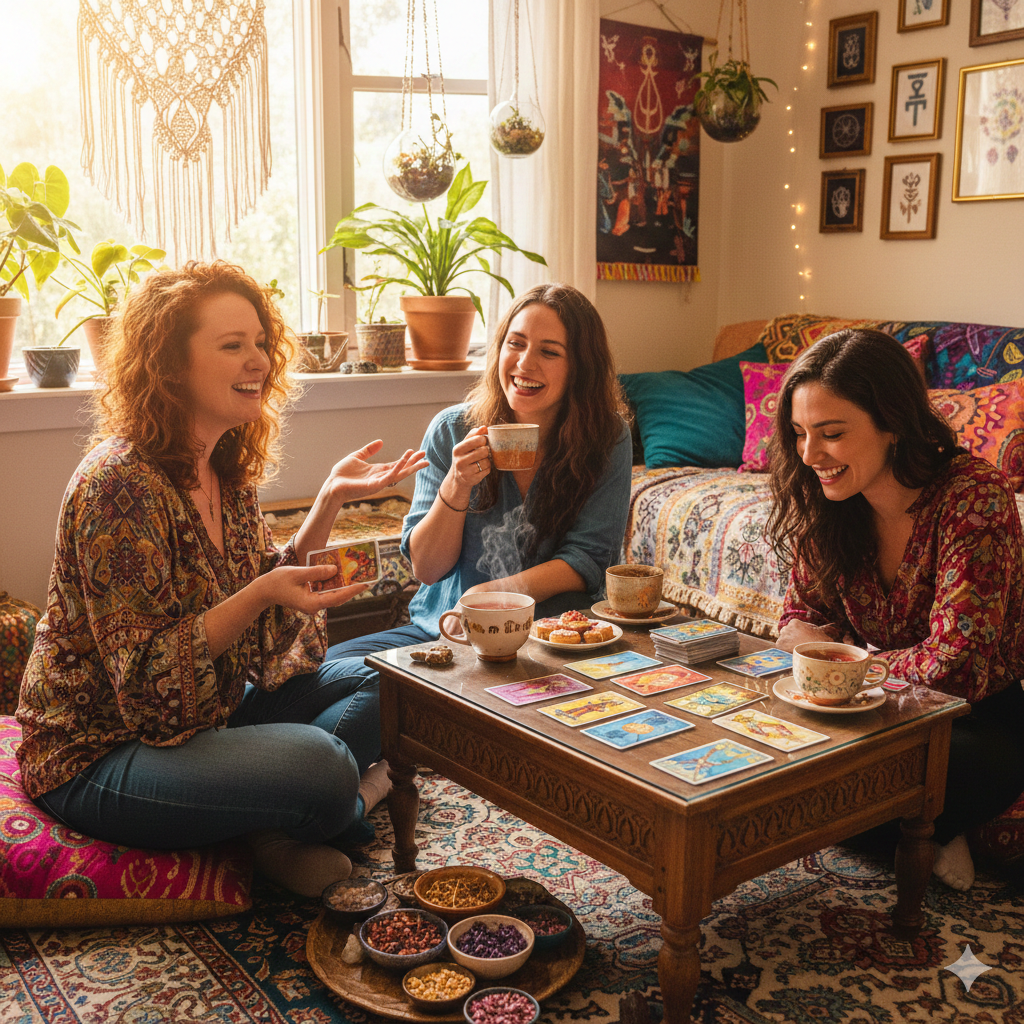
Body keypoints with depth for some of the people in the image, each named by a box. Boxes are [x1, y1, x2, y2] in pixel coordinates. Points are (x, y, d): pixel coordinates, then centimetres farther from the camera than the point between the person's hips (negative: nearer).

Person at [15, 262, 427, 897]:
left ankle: (280, 829, -8)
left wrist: (330, 501, -4)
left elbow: (269, 608, 6)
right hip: (98, 757, -9)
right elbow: (146, 678, -22)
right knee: (321, 767, -30)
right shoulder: (121, 484, -23)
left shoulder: (227, 469, 4)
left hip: (209, 715, 9)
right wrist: (259, 597, -33)